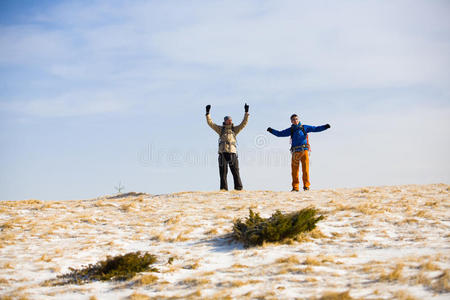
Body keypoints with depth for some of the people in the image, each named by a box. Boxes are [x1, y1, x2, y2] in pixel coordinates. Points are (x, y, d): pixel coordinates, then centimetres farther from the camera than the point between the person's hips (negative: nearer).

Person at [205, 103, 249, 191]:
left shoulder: (234, 129, 18)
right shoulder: (220, 129, 16)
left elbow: (244, 123, 13)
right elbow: (210, 123, 11)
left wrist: (246, 112, 7)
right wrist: (207, 113, 4)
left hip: (232, 153, 1)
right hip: (223, 153, 0)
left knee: (235, 171, -3)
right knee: (223, 172, -2)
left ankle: (238, 188, -2)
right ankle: (223, 188, -1)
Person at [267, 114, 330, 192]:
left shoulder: (304, 127, 13)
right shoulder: (290, 130, 15)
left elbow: (316, 129, 11)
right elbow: (280, 134, 17)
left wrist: (325, 127, -1)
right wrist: (272, 131, 5)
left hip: (304, 150, -1)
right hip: (295, 152, 1)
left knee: (305, 169, -8)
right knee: (294, 170, -4)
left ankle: (306, 186, -3)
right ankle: (295, 187, 0)